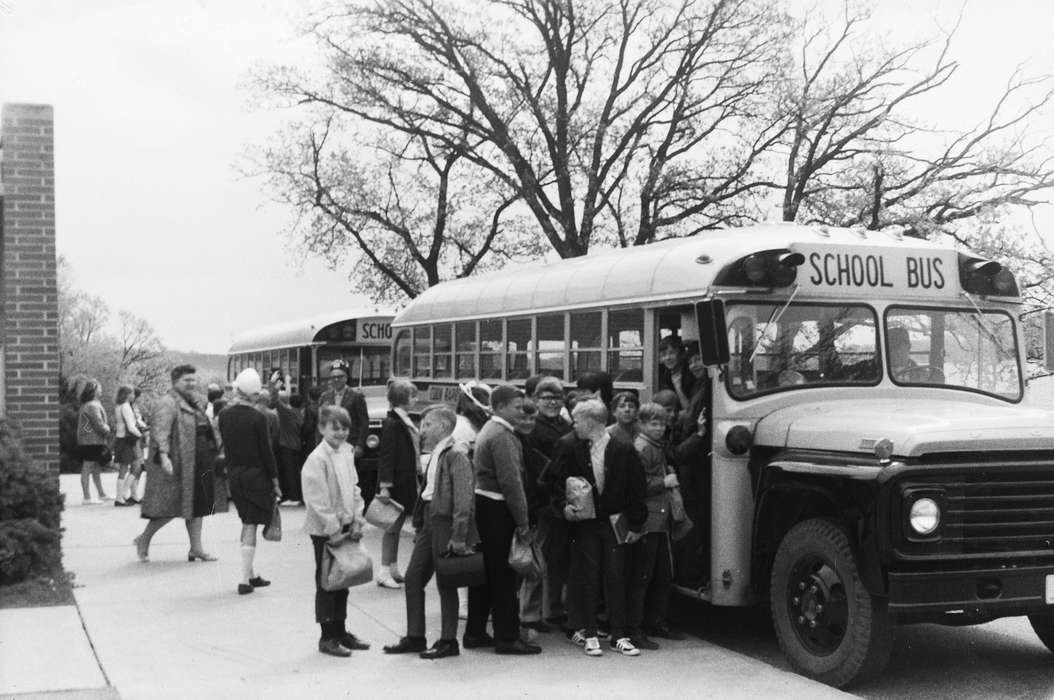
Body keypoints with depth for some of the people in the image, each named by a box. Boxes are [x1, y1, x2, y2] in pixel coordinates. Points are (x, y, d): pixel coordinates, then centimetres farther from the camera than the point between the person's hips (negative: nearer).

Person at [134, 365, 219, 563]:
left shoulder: (193, 403, 17)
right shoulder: (167, 403, -12)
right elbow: (160, 431, -23)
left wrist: (212, 458, 26)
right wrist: (163, 455, -34)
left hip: (197, 466, 9)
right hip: (177, 464, -9)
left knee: (197, 506, 8)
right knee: (170, 507, -5)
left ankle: (196, 548, 13)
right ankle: (143, 540, 15)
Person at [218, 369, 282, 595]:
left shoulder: (224, 415, -1)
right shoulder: (257, 418, -15)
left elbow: (225, 445, 5)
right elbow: (266, 451, -11)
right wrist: (275, 481, -3)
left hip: (234, 474, 5)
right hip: (256, 475, -5)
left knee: (247, 523, 17)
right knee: (251, 526, 0)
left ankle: (252, 574, 22)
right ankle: (245, 580, 1)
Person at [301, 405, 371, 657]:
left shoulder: (347, 453, 7)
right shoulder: (317, 459, -16)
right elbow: (317, 500, -18)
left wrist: (357, 520, 4)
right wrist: (333, 529, -18)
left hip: (345, 527, 7)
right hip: (325, 530, -7)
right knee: (326, 583, 2)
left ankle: (340, 631, 25)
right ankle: (328, 637, 10)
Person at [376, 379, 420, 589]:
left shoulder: (406, 422, 12)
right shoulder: (392, 423, -16)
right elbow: (386, 456, -19)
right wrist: (384, 486, -23)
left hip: (406, 483, 9)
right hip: (396, 483, -9)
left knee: (396, 527, 14)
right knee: (393, 528, -3)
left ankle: (393, 570, 22)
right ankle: (385, 572, 3)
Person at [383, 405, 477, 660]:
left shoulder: (456, 455, -15)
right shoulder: (433, 454, 12)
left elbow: (463, 498, -20)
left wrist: (458, 536, -22)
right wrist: (419, 525, 14)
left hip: (446, 524, -9)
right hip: (429, 522, 9)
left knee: (445, 584, 1)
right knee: (413, 578, 11)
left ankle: (448, 642, 13)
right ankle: (415, 637, 21)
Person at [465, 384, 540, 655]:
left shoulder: (488, 430, 17)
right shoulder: (502, 436, -14)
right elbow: (510, 481, -20)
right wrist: (522, 521, -17)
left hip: (482, 505, 10)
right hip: (496, 510, -10)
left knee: (485, 572, 14)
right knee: (502, 575, -4)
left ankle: (475, 633, 20)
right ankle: (507, 637, 2)